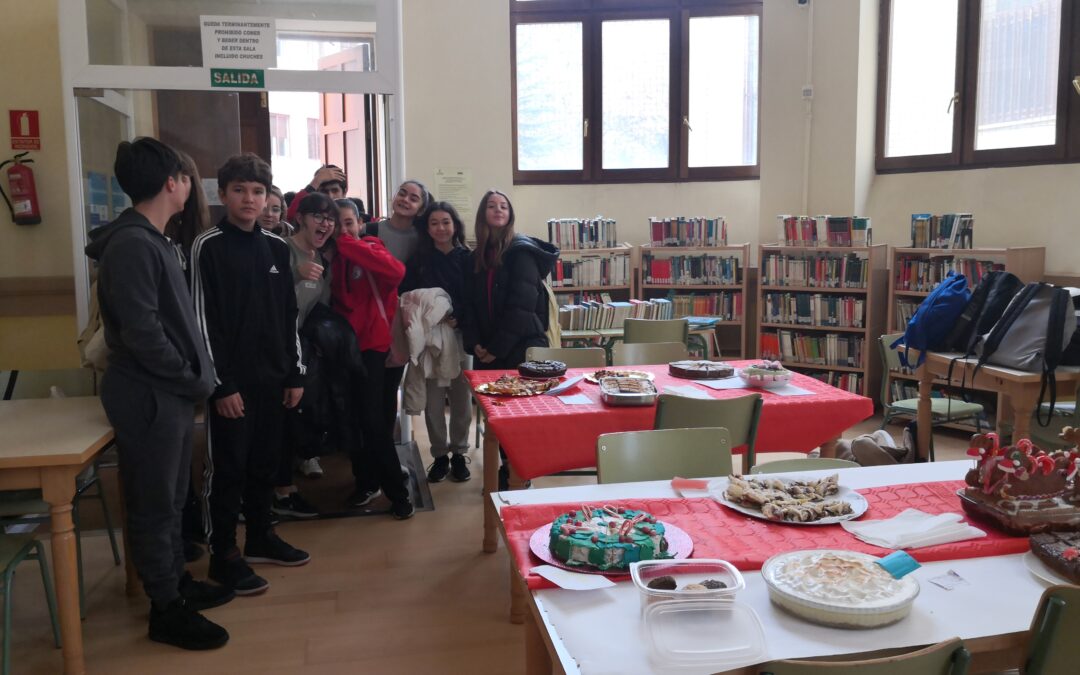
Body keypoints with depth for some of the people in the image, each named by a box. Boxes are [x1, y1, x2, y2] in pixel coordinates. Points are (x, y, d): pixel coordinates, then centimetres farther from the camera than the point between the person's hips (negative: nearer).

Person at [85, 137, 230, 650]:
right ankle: (167, 610, 16)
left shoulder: (151, 240, 12)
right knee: (154, 505, 4)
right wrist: (195, 379, -14)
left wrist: (195, 378, 8)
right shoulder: (131, 245, -19)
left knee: (170, 499, 20)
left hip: (170, 393, 9)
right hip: (150, 396, -9)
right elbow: (142, 333, -24)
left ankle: (176, 580, 35)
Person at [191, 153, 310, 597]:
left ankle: (260, 536, 29)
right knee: (228, 466, 2)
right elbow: (203, 320, -11)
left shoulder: (276, 247, 9)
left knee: (264, 461, 14)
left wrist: (295, 373, 9)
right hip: (232, 379, -5)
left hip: (272, 376, 5)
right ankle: (222, 554, 14)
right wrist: (220, 384, -14)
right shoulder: (208, 246, -7)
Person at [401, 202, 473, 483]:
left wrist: (457, 318, -16)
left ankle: (459, 453, 19)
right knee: (432, 399, 3)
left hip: (460, 334, 0)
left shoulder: (467, 259, 2)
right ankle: (440, 454, 17)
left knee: (461, 396, 4)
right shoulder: (418, 260, 4)